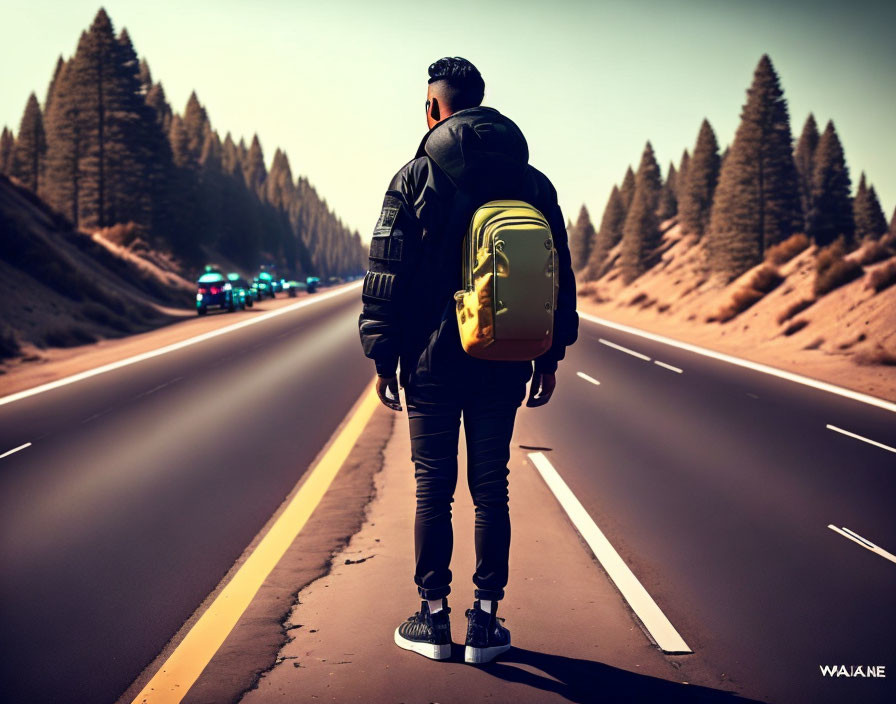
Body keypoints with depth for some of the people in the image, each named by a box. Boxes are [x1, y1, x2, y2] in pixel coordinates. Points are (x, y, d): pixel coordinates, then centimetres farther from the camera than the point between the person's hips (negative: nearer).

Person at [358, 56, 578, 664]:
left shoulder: (415, 178, -4)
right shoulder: (535, 182, 6)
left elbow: (386, 274, -5)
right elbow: (560, 276, 8)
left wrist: (384, 357, 1)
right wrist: (550, 356, 14)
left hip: (434, 359, -3)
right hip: (505, 363, 3)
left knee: (434, 490, 5)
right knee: (492, 489, 8)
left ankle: (434, 619, 12)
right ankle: (485, 622, 13)